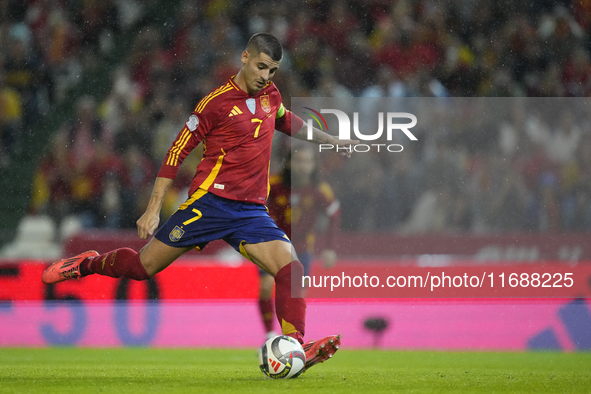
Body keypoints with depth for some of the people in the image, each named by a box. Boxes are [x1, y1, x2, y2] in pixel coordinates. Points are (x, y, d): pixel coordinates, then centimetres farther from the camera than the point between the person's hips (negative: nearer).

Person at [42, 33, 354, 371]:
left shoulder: (270, 95, 11)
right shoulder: (217, 102, -8)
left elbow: (286, 121, 36)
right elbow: (177, 152, -6)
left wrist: (330, 140, 37)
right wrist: (154, 209, -8)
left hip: (251, 211, 5)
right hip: (210, 201, -5)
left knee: (291, 270, -15)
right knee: (144, 266, 0)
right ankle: (87, 265, 27)